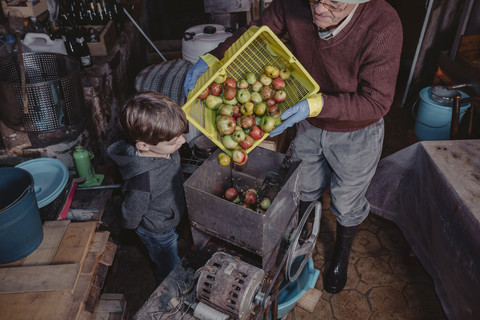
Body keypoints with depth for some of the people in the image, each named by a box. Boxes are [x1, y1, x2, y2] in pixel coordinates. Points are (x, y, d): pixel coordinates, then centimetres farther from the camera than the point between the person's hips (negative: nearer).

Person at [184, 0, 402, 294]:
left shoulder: (383, 27, -34)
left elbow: (376, 102, -28)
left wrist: (317, 104, -39)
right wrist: (213, 58, -20)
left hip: (356, 134, -3)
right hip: (308, 123, 4)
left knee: (347, 204, 18)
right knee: (305, 190, 25)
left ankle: (342, 256, 52)